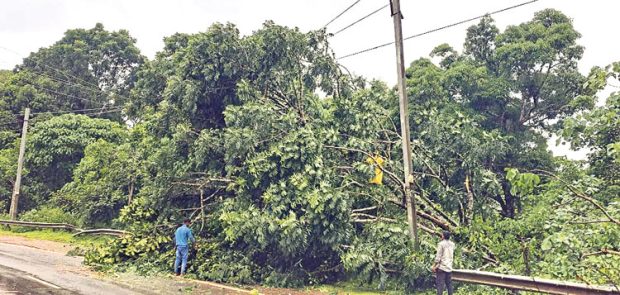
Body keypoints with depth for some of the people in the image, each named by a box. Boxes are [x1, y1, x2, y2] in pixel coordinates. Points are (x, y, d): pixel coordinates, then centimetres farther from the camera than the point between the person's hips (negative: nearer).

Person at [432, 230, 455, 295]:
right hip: (449, 267, 6)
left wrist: (434, 266, -6)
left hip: (442, 267, -6)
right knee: (449, 284, 11)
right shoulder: (452, 244, 8)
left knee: (440, 284, -3)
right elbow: (452, 255, 13)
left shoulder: (441, 244, -11)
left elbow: (438, 257, -12)